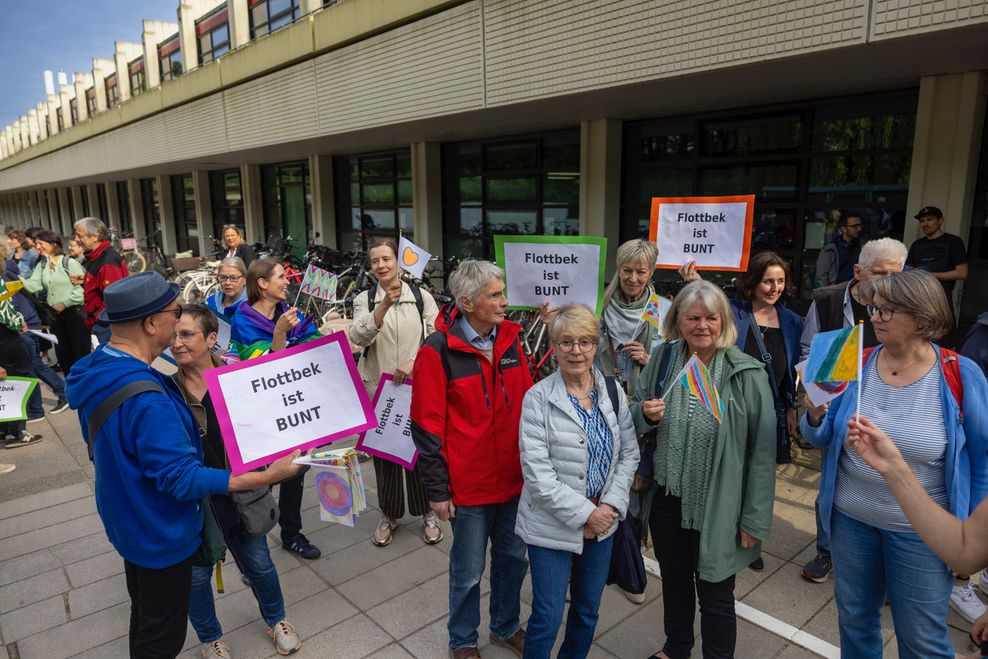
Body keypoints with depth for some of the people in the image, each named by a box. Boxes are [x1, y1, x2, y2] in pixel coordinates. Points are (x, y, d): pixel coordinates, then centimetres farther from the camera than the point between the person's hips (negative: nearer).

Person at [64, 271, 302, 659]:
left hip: (128, 522, 9)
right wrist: (266, 477, -33)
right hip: (160, 533, -9)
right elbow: (183, 479, -32)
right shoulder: (145, 400, -36)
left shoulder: (94, 371, -5)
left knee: (145, 617, 29)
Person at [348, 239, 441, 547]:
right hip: (378, 388, 1)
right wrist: (385, 304, -31)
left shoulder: (422, 297, 0)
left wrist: (414, 362, -19)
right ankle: (389, 515, 30)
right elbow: (359, 338, -17)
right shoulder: (364, 300, 1)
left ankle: (427, 513, 27)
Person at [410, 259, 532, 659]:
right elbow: (426, 426, -12)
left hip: (514, 476, 5)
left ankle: (506, 627, 45)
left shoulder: (510, 339, 0)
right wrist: (437, 490, -9)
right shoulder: (438, 351, -16)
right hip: (469, 484, -5)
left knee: (513, 557, 20)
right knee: (469, 570, 13)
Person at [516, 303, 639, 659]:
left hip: (602, 521, 5)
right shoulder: (538, 398, -15)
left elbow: (629, 452, 2)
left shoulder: (612, 390, -1)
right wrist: (583, 513, -18)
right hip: (553, 526, -4)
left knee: (588, 610, 21)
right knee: (548, 617, 6)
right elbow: (536, 471, -18)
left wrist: (612, 504, -9)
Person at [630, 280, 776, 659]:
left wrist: (755, 518, -10)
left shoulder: (747, 374, -16)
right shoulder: (661, 360, -5)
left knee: (715, 595, 15)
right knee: (673, 581, 25)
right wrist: (646, 414, -17)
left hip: (717, 507, -4)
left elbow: (762, 450, -13)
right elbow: (634, 418, 7)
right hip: (666, 499, 4)